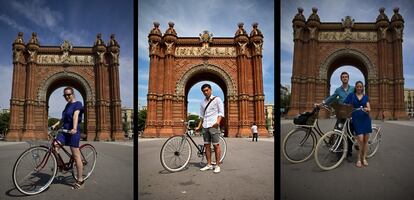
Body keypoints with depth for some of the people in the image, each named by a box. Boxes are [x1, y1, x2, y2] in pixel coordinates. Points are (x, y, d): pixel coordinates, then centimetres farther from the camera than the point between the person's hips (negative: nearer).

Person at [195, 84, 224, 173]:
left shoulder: (217, 99, 4)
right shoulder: (202, 103, 18)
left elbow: (221, 112, -3)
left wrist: (218, 121, -18)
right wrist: (199, 126, 14)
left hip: (213, 125, -5)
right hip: (205, 126, 5)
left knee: (216, 145, -4)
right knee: (206, 145, 6)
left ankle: (217, 165, 2)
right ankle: (209, 164, 14)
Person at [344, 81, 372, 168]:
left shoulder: (365, 97, 11)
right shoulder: (351, 95, 5)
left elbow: (369, 108, 2)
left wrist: (367, 109, -21)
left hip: (365, 119, 3)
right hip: (356, 119, -2)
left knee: (365, 140, 4)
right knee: (360, 140, -11)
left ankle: (364, 158, 18)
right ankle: (359, 159, 4)